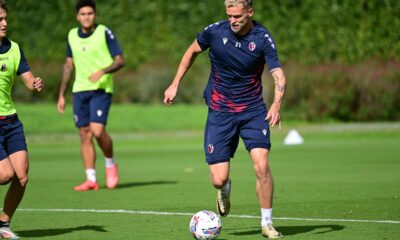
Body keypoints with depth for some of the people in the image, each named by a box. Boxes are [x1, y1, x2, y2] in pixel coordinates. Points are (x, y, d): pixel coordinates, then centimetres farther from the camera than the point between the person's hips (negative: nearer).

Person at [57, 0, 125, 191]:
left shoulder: (105, 33, -6)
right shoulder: (72, 35, 9)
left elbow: (120, 61, -7)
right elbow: (68, 65, 18)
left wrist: (102, 71, -24)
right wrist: (61, 95, 16)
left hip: (101, 89, -5)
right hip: (80, 90, 5)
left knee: (97, 130, -18)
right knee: (85, 134, 1)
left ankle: (110, 164, 8)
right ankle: (91, 180, 5)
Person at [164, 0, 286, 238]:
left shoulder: (263, 38, -14)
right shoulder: (215, 31, -9)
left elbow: (278, 74, -21)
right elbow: (192, 51, 10)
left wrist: (276, 104, -40)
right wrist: (175, 84, 9)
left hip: (253, 110, -1)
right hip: (220, 111, 1)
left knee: (261, 165, -18)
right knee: (219, 179, -5)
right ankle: (225, 189, 35)